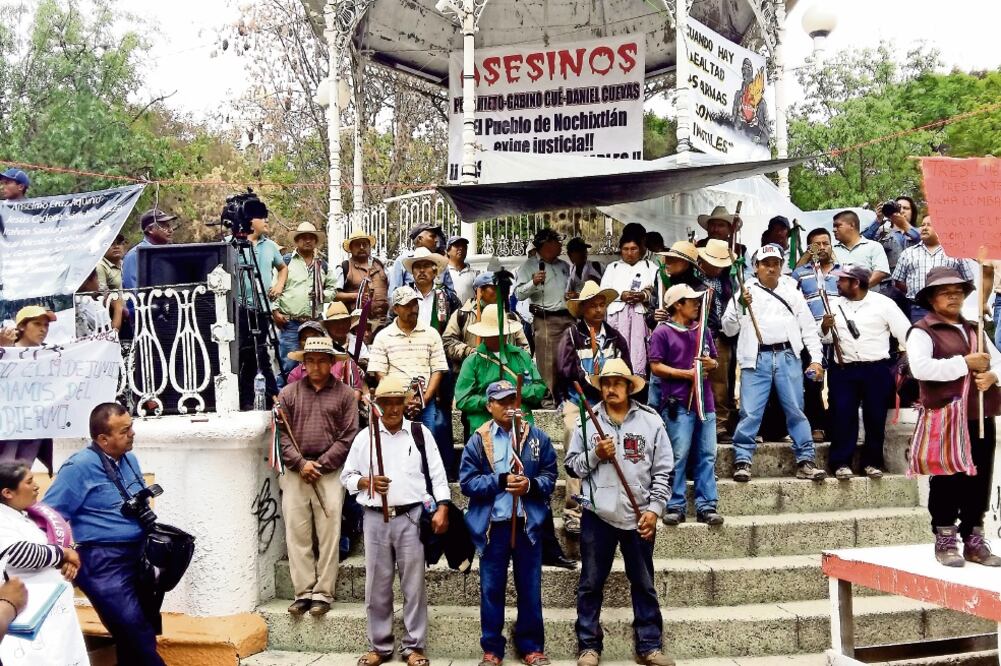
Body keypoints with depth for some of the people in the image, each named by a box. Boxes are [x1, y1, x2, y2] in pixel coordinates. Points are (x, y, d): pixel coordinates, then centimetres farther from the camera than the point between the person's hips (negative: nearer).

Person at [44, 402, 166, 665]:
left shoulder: (129, 459, 10)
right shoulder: (80, 467, -13)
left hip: (137, 557, 8)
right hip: (104, 564, -8)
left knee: (142, 633, 15)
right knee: (138, 639, -11)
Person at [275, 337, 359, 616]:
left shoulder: (344, 394, 6)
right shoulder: (288, 393, 11)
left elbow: (348, 437, -1)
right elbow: (282, 434, 5)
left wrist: (319, 465, -7)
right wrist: (301, 463, -8)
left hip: (330, 470, -2)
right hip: (295, 470, 2)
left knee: (329, 532, -5)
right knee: (296, 531, -1)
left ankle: (323, 593, 0)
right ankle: (303, 592, 4)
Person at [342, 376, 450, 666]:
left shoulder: (420, 432, 4)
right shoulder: (364, 436, 7)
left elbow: (437, 474, 1)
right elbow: (346, 476, 12)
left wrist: (442, 508, -11)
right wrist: (366, 482, -9)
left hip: (411, 517, -1)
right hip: (375, 519, 2)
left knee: (413, 585, 3)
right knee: (377, 587, 9)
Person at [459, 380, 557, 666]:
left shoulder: (537, 437, 3)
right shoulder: (477, 441, -1)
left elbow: (550, 476, 3)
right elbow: (467, 482, -6)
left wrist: (530, 485, -17)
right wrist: (501, 480, -16)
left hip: (528, 523, 1)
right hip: (492, 525, -1)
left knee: (530, 588, 9)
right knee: (491, 589, 8)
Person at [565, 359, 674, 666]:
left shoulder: (650, 421, 0)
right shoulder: (587, 421, 2)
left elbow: (664, 471, 1)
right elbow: (571, 466, 4)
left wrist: (654, 509, -6)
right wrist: (595, 454, -13)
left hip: (639, 516, 0)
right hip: (598, 515, 0)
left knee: (644, 584, 10)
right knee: (591, 583, 7)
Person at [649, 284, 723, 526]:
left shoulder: (703, 330, 17)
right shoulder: (662, 332, -1)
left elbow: (713, 360, 25)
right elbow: (656, 366, -6)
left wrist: (711, 364, 1)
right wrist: (686, 373, -14)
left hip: (705, 401, 6)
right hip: (678, 404, -6)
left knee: (707, 456, 4)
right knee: (679, 455, -5)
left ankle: (706, 506, 8)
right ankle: (675, 506, 2)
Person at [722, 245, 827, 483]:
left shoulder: (791, 291, 18)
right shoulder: (745, 292, 12)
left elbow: (808, 327, 17)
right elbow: (728, 329, 8)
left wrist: (816, 359, 7)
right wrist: (739, 306, -8)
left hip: (788, 357, 2)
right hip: (756, 359, -2)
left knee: (796, 411, 1)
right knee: (750, 413, -7)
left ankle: (805, 462, 6)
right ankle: (742, 462, -1)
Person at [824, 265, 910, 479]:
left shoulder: (882, 303, 0)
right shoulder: (836, 305, 11)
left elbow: (906, 334, 0)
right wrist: (825, 328, -7)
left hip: (876, 370, -2)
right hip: (843, 370, 2)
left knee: (875, 417, 4)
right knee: (842, 416, -2)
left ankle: (872, 461, 17)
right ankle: (841, 462, 5)